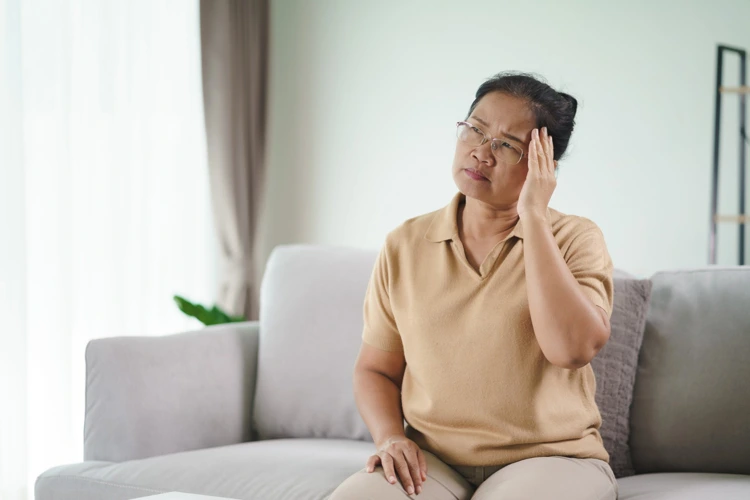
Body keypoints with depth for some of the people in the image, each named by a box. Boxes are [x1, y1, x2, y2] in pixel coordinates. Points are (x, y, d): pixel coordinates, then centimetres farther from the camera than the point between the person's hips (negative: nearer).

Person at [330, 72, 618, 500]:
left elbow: (573, 348, -20)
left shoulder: (576, 239, -1)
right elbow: (376, 369, 14)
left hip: (548, 459, -2)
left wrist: (532, 216, -16)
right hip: (433, 463, 2)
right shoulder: (407, 245, 8)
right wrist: (391, 438, -7)